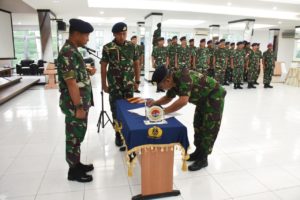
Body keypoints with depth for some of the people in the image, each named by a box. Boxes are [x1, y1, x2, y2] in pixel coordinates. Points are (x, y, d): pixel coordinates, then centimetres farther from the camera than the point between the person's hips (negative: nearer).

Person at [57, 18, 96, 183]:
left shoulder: (73, 50, 11)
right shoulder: (68, 53, -20)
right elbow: (71, 83, -23)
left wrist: (88, 72, 5)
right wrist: (78, 107, -21)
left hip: (80, 102, 10)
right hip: (74, 105, -10)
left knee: (78, 136, 19)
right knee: (74, 137, 4)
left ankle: (76, 164, 34)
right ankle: (73, 171, 20)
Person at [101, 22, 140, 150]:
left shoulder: (132, 47, 3)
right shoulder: (107, 48, -5)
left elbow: (136, 64, 9)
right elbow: (103, 67, -1)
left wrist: (137, 81, 7)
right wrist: (104, 84, -2)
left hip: (129, 84, 2)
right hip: (114, 85, -2)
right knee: (116, 109, 5)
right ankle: (118, 133, 19)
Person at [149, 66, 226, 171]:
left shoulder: (183, 76, -33)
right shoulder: (174, 81, -5)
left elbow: (183, 101, -41)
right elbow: (168, 98, 10)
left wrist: (164, 111, -34)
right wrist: (155, 102, -7)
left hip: (214, 97, -9)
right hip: (203, 99, 9)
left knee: (209, 128, -4)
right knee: (198, 125, 14)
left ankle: (203, 159, 6)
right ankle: (199, 152, 28)